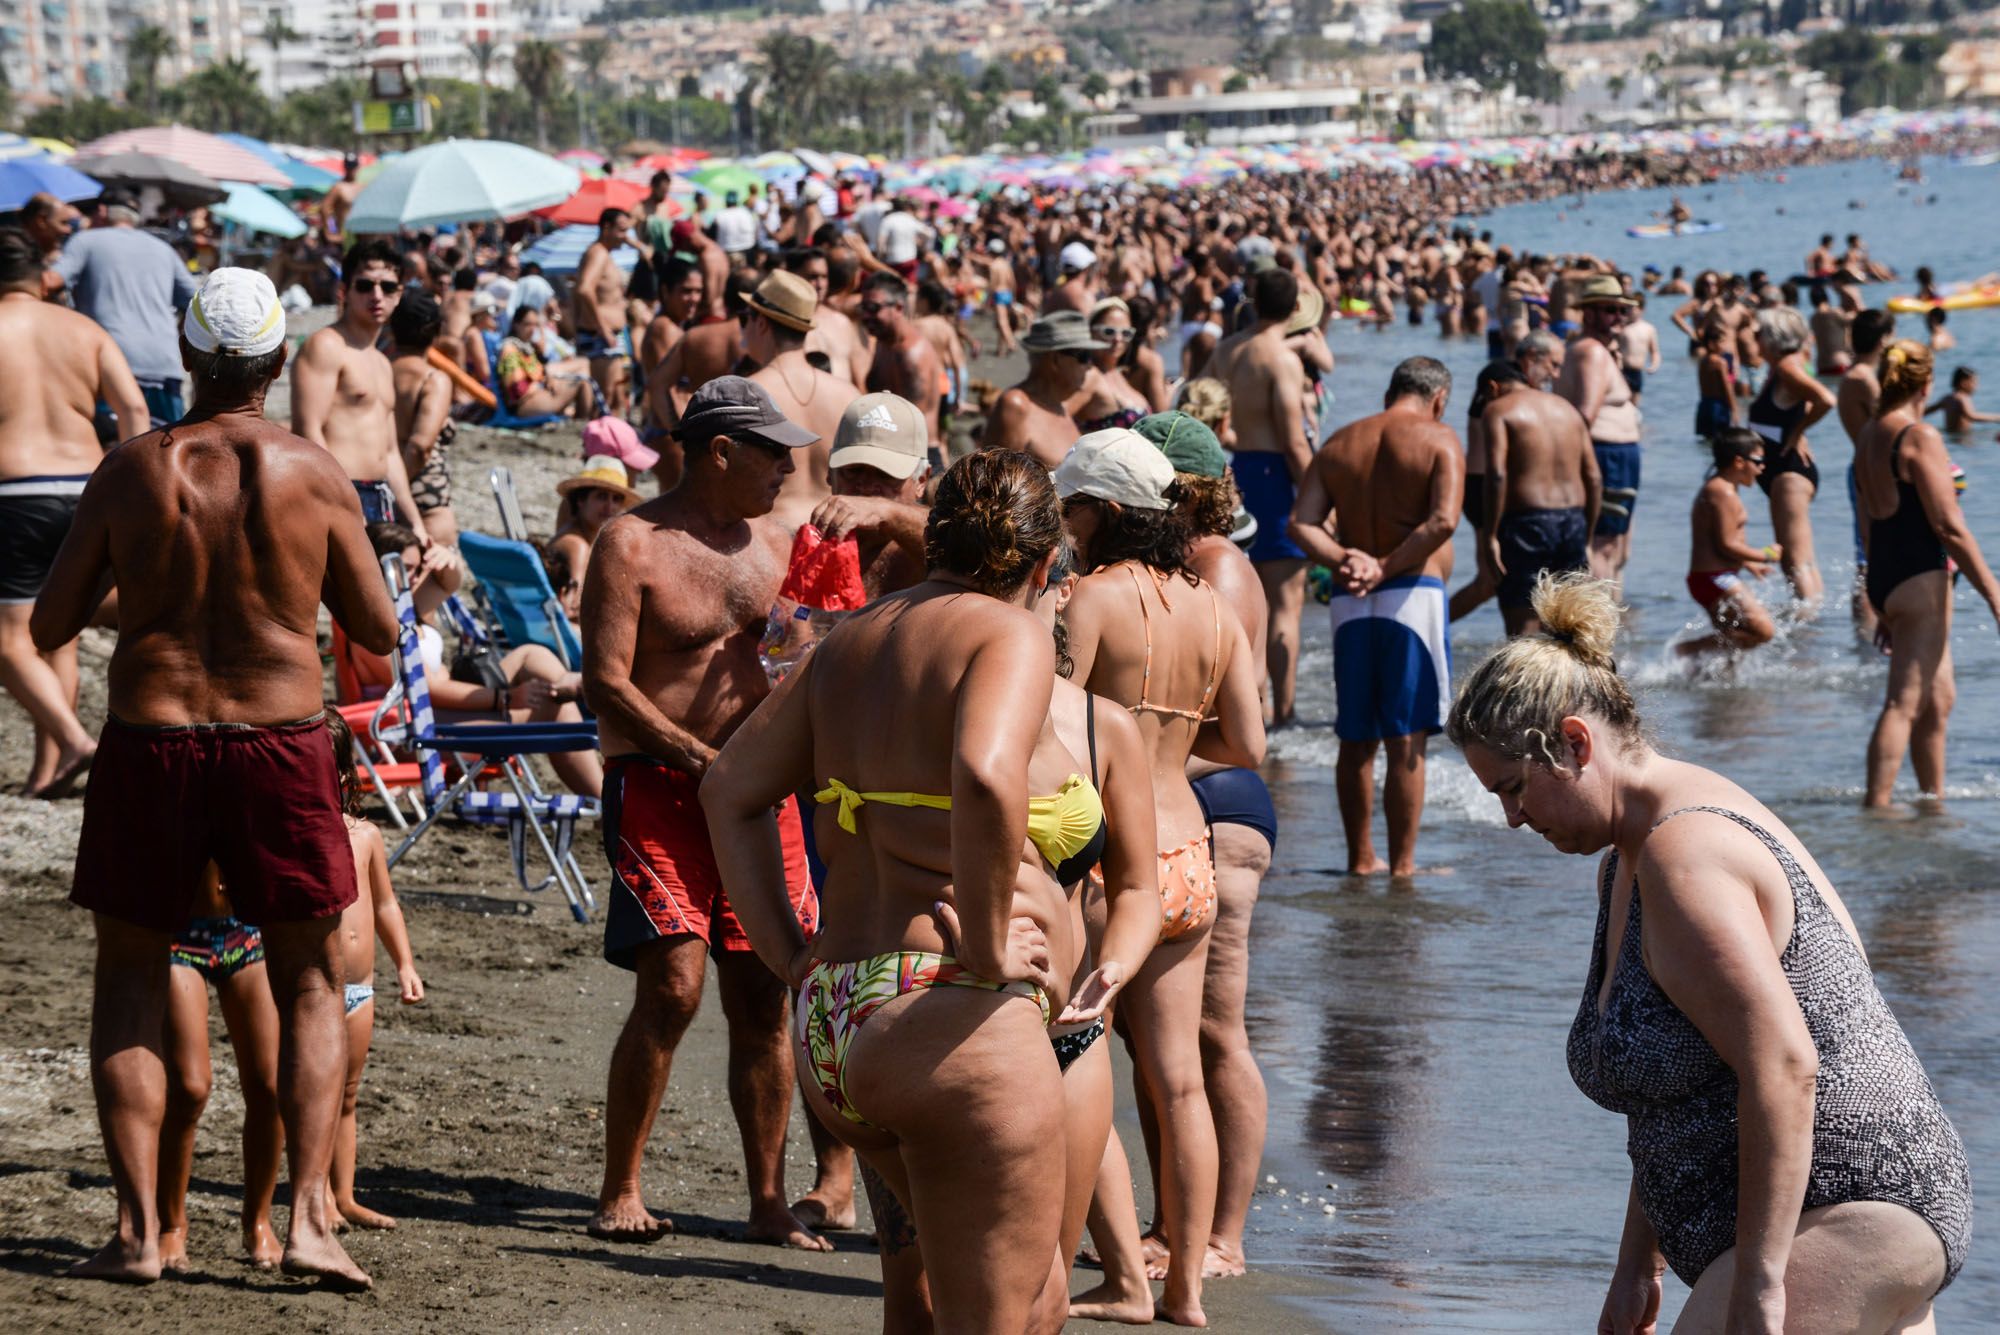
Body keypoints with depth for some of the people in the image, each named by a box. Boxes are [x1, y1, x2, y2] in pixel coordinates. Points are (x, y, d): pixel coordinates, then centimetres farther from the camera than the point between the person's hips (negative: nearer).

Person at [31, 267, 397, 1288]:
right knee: (311, 985, 13)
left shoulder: (129, 472, -2)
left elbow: (49, 628, 4)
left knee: (128, 981, 14)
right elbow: (378, 631, 5)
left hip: (150, 743, 0)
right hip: (281, 745, 0)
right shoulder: (315, 476, -3)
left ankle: (137, 1227, 6)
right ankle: (308, 1216, 1)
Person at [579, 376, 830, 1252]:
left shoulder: (775, 541, 13)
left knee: (763, 1000, 3)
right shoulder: (632, 544, -5)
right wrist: (701, 759, -19)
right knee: (671, 987, -14)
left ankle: (770, 1204, 10)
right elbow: (605, 682, -12)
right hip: (658, 782, -5)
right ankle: (620, 1194, -1)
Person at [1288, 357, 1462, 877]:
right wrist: (1387, 567, -12)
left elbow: (1301, 524, 0)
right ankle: (1402, 863, 0)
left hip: (1350, 602, 4)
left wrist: (1344, 559, -10)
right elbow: (1442, 521, -17)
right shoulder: (1438, 439, -1)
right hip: (1413, 595, -4)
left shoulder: (1339, 444, 13)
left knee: (1356, 740, 12)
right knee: (1406, 742, -1)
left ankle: (1361, 858, 19)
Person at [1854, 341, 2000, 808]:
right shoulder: (1920, 437, -12)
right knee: (1904, 702, -10)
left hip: (1882, 577, 9)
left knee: (1939, 699, 17)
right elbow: (1949, 526, -16)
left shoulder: (1867, 438, 14)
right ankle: (1876, 805, -14)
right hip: (1920, 576, -9)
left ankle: (1934, 798, 21)